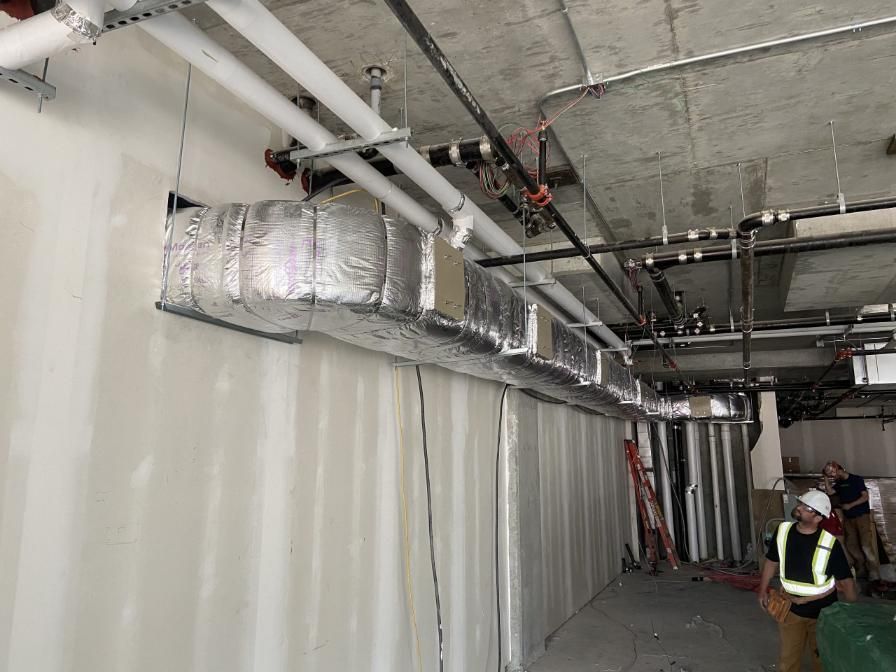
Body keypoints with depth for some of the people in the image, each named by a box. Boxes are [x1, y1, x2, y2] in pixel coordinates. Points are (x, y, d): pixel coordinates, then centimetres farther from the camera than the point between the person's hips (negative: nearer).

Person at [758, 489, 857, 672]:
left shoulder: (830, 543, -21)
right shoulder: (783, 531, -11)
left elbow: (846, 580, -12)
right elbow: (772, 561, 3)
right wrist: (763, 590, 6)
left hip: (822, 610, -2)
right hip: (790, 608, 2)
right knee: (788, 657, 16)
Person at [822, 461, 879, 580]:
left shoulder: (857, 479, -7)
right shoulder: (839, 483, 11)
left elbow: (865, 497, -12)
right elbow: (830, 492, -2)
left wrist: (850, 505, -15)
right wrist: (826, 478, -5)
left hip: (862, 516, -7)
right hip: (848, 518, 7)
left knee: (866, 546, -9)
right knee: (851, 545, 6)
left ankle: (874, 575, -3)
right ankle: (861, 571, 17)